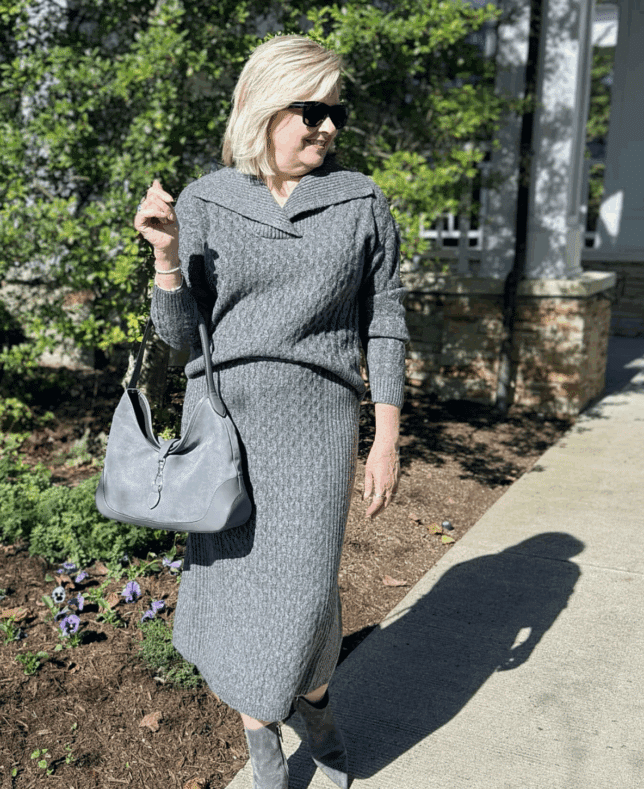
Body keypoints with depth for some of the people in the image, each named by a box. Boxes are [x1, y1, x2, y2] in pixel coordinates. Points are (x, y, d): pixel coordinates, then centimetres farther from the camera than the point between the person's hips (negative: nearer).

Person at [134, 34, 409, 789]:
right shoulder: (203, 202, 2)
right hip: (222, 414, 1)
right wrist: (166, 252, -15)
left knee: (304, 586, -2)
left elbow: (384, 325, 3)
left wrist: (387, 442, -1)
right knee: (234, 578, 6)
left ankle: (315, 701, 35)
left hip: (315, 415, -1)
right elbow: (180, 332, 3)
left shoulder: (361, 203, 2)